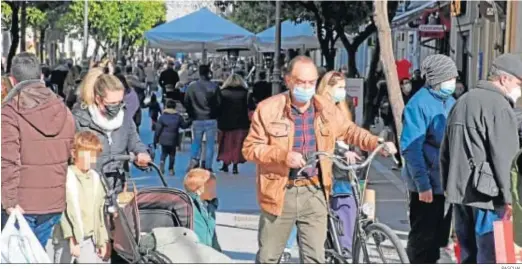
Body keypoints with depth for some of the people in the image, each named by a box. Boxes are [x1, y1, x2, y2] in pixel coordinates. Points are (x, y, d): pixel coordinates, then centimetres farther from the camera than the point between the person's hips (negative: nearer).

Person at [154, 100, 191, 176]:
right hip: (173, 140, 0)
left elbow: (158, 129, -3)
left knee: (164, 152, 16)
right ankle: (171, 169, 7)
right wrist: (190, 122, 29)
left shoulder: (162, 116, -3)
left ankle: (162, 162, -12)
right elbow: (184, 125, 9)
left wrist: (155, 140, 2)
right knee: (172, 154, 10)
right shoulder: (178, 116, -1)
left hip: (163, 139, 0)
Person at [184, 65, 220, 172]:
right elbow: (218, 103, -8)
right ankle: (208, 166, 6)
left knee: (196, 141, 16)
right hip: (211, 119, -2)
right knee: (210, 144, 6)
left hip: (197, 119, 3)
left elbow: (186, 103, 5)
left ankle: (194, 159, -7)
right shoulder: (213, 87, -11)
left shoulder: (191, 87, -1)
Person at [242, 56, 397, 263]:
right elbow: (250, 148, -8)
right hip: (279, 192, -2)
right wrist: (283, 155, -22)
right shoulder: (268, 109, -7)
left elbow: (350, 131, 16)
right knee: (268, 257, 12)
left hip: (314, 193, 2)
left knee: (315, 258, 0)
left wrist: (378, 144, 0)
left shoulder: (326, 109, 5)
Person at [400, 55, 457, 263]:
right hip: (426, 185, -7)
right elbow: (411, 148, -19)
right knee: (423, 238, 2)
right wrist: (423, 184, -22)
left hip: (447, 183, 7)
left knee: (439, 237, 16)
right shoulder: (419, 104, -15)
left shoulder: (450, 102, 8)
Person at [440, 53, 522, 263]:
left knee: (468, 256, 15)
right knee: (491, 258, -4)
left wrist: (447, 185, 23)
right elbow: (502, 157, -15)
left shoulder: (462, 101, 17)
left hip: (459, 191, 9)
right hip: (486, 193, -9)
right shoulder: (499, 106, -11)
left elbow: (445, 150, 20)